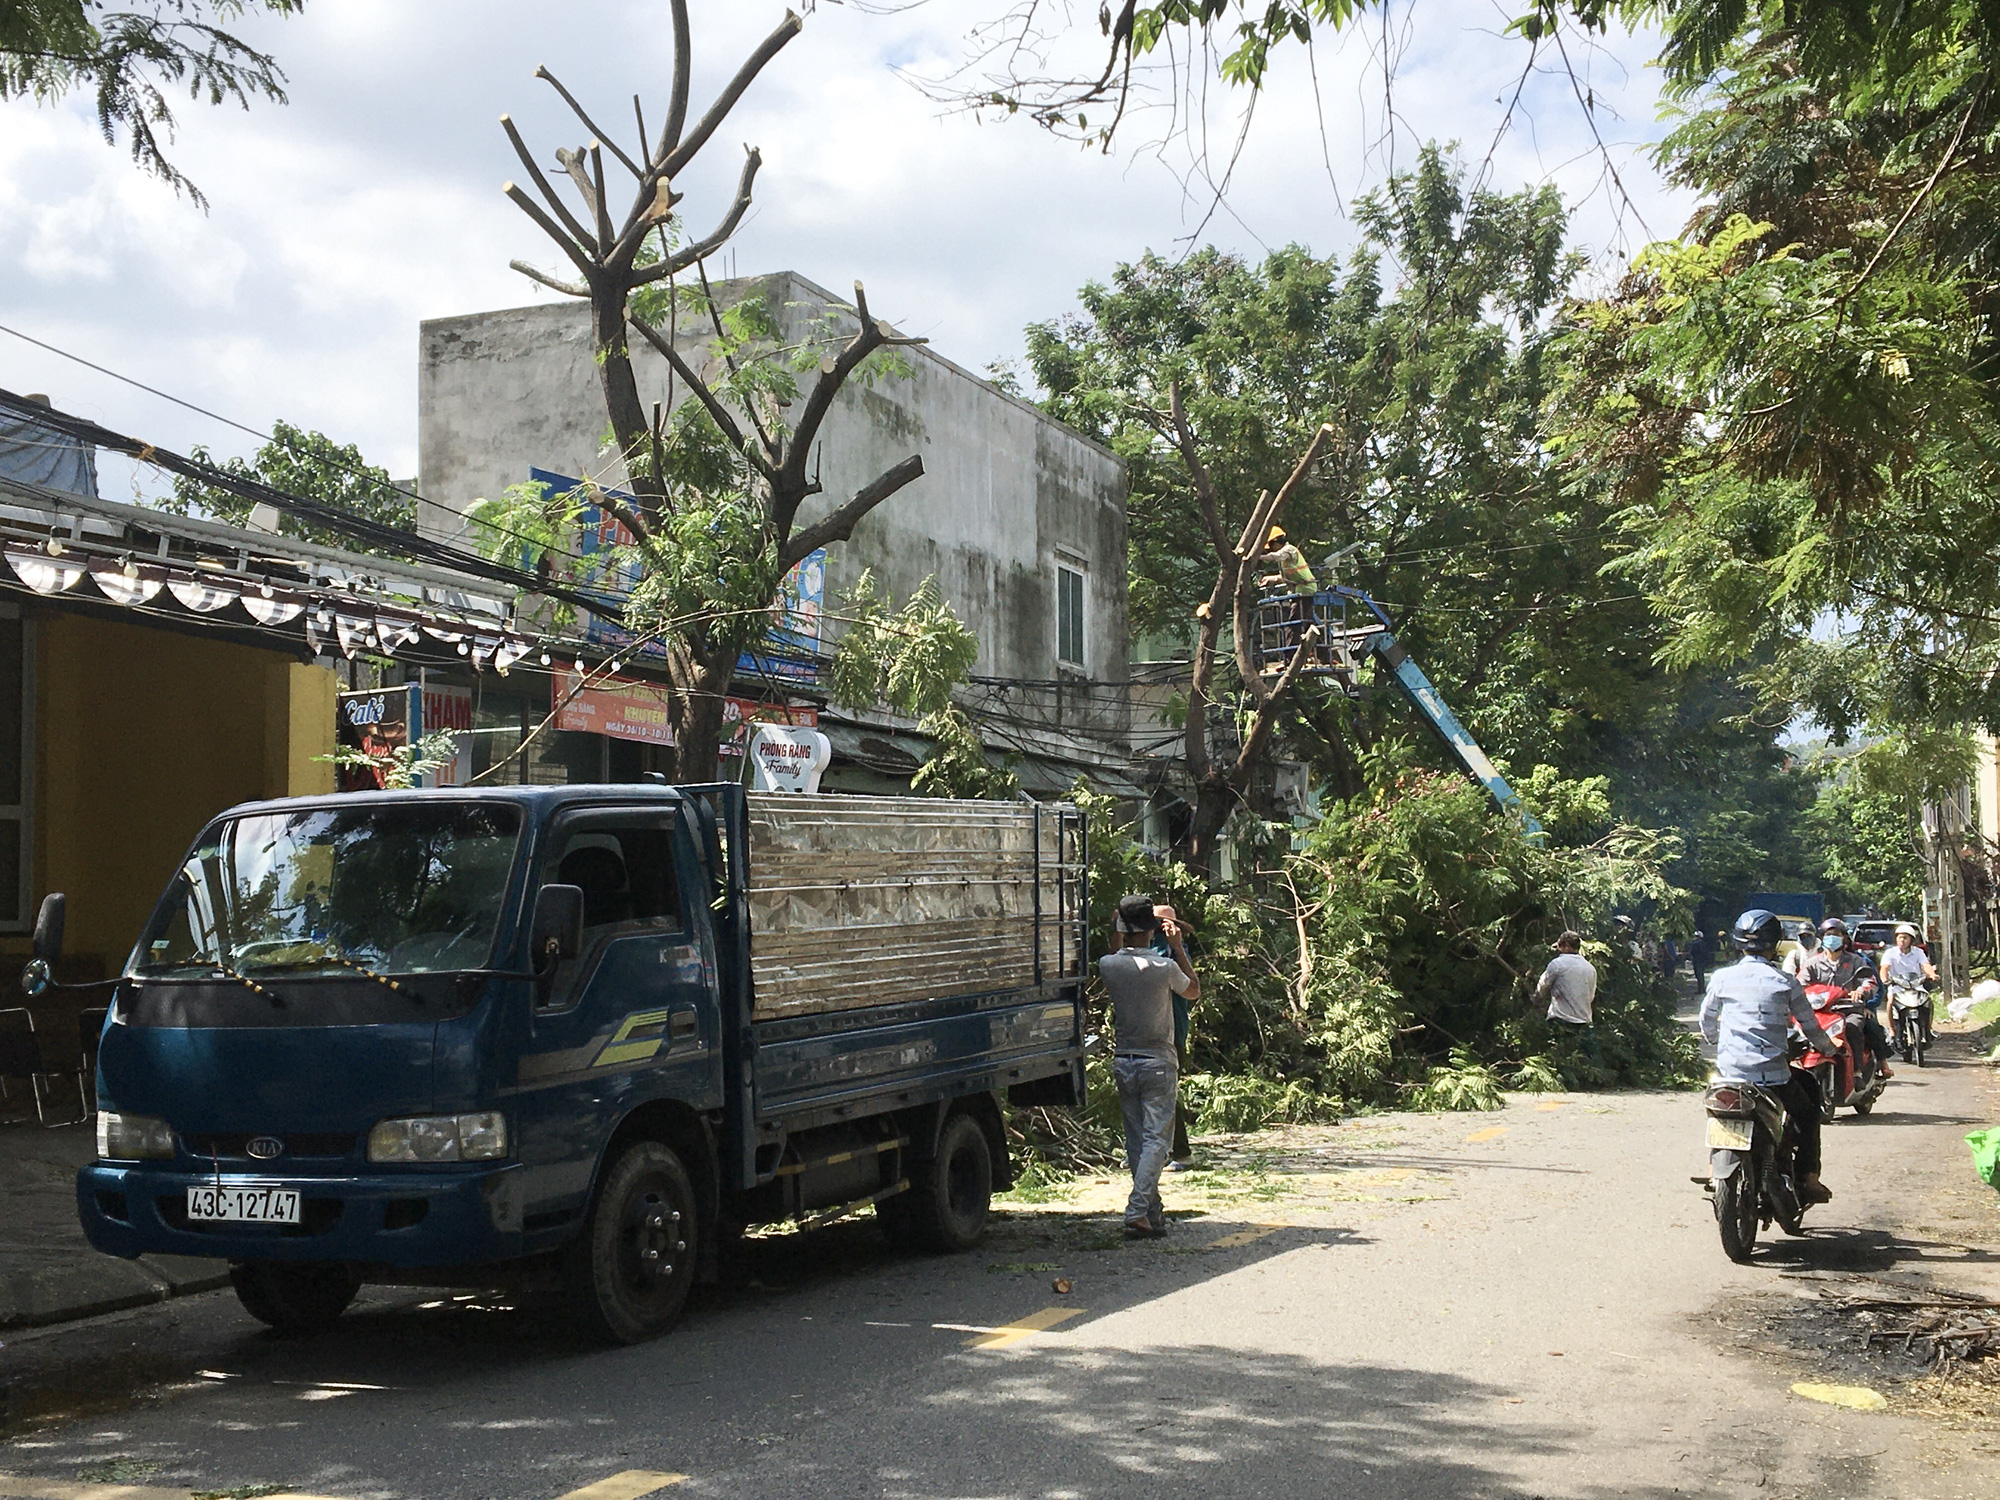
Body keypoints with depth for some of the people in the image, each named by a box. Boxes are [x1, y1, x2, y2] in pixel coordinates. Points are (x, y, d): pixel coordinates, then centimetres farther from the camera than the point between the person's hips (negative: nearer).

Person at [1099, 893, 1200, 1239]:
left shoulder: (1108, 965, -5)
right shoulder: (1165, 967, -14)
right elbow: (1194, 991, 7)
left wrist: (1117, 935, 18)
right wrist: (1177, 947, 7)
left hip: (1123, 1062, 4)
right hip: (1158, 1063, -4)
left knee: (1136, 1140, 11)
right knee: (1156, 1139, -4)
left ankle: (1153, 1212, 15)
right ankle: (1138, 1211, -17)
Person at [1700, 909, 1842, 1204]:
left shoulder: (1722, 978, 3)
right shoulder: (1785, 982, -1)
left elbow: (1707, 1023, 15)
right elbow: (1811, 1028, 7)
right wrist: (1830, 1049, 27)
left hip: (1729, 1069, 2)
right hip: (1772, 1074, -1)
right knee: (1807, 1113, 25)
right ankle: (1808, 1177, 14)